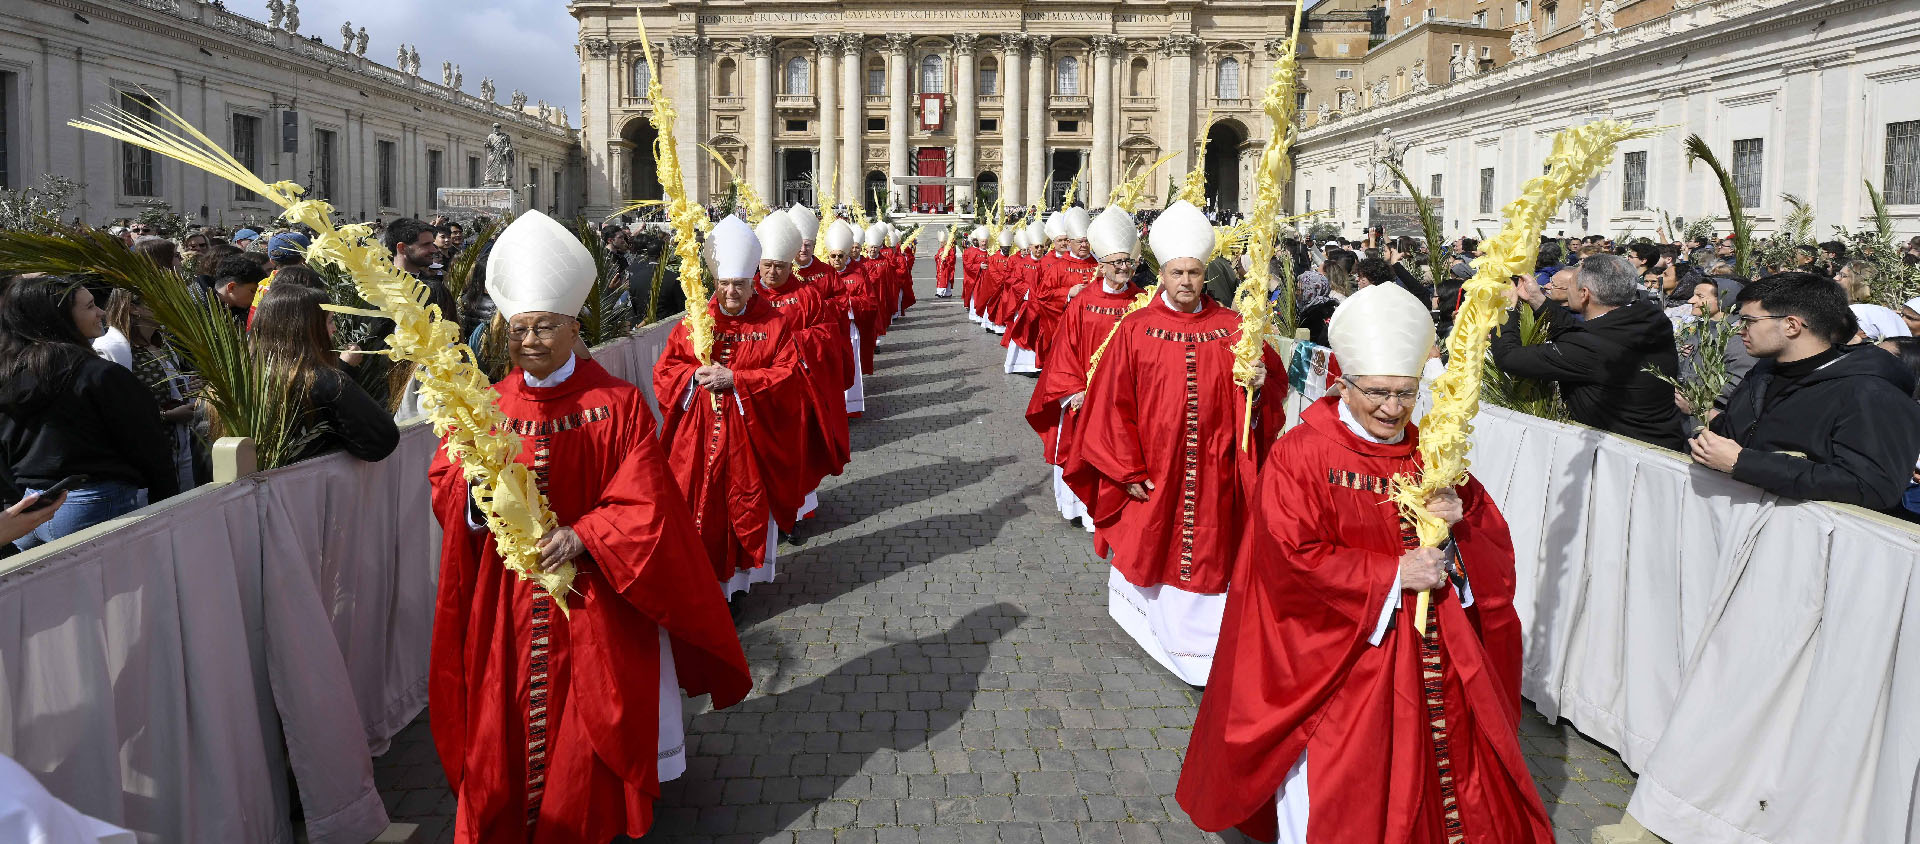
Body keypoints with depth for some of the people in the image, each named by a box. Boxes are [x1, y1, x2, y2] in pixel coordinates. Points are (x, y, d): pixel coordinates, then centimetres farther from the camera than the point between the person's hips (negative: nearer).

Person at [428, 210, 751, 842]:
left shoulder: (617, 405, -6)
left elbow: (646, 504, -10)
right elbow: (442, 486, 3)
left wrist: (583, 536, -21)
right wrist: (475, 482, -18)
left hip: (591, 594, -2)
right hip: (506, 598, 3)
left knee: (586, 716, 6)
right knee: (504, 715, 9)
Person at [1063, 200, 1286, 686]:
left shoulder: (1232, 328, 2)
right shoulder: (1136, 329, -3)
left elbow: (1272, 391, 4)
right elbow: (1113, 403, -5)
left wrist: (1258, 384, -20)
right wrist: (1128, 470, -9)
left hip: (1211, 475, 1)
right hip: (1152, 476, -1)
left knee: (1207, 551, 8)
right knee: (1149, 543, 11)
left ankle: (1203, 648, 22)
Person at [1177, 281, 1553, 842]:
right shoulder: (1300, 456, -11)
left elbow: (1494, 548, 7)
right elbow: (1292, 563, -18)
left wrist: (1458, 524, -15)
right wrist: (1393, 574, -19)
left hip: (1436, 665, 5)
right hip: (1341, 665, -5)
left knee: (1445, 784, 13)